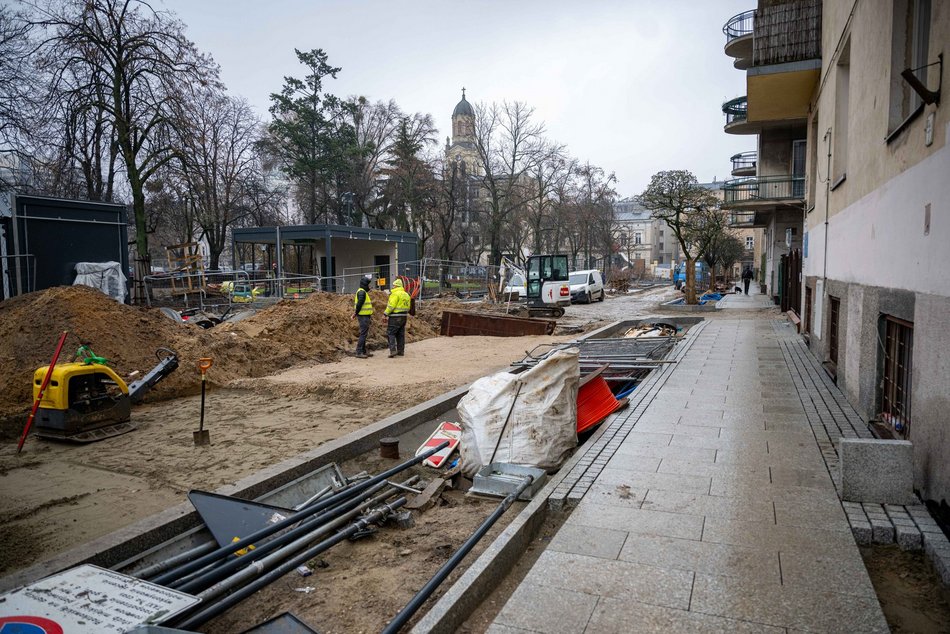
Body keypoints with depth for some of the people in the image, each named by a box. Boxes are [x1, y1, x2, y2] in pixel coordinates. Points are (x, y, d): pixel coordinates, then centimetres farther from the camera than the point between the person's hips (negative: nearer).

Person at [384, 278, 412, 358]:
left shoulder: (395, 294, -13)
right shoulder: (406, 294, 14)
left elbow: (391, 306, -19)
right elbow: (408, 306, 15)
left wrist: (385, 314, -13)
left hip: (395, 317, -8)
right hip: (404, 316, 8)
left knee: (390, 333, -3)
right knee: (401, 334, 12)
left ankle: (393, 350, -13)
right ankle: (400, 351, 15)